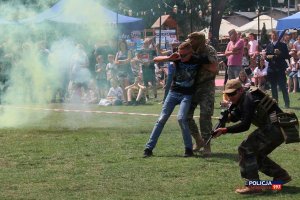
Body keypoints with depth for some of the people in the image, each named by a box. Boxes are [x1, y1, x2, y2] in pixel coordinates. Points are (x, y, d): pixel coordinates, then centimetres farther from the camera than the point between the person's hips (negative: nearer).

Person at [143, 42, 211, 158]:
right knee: (162, 119, -1)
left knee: (181, 118, -23)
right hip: (173, 92, 2)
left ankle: (189, 148, -11)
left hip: (187, 95, -2)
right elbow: (155, 59, -9)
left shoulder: (197, 61, -11)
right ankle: (149, 148, 2)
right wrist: (169, 58, -25)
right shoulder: (177, 58, -8)